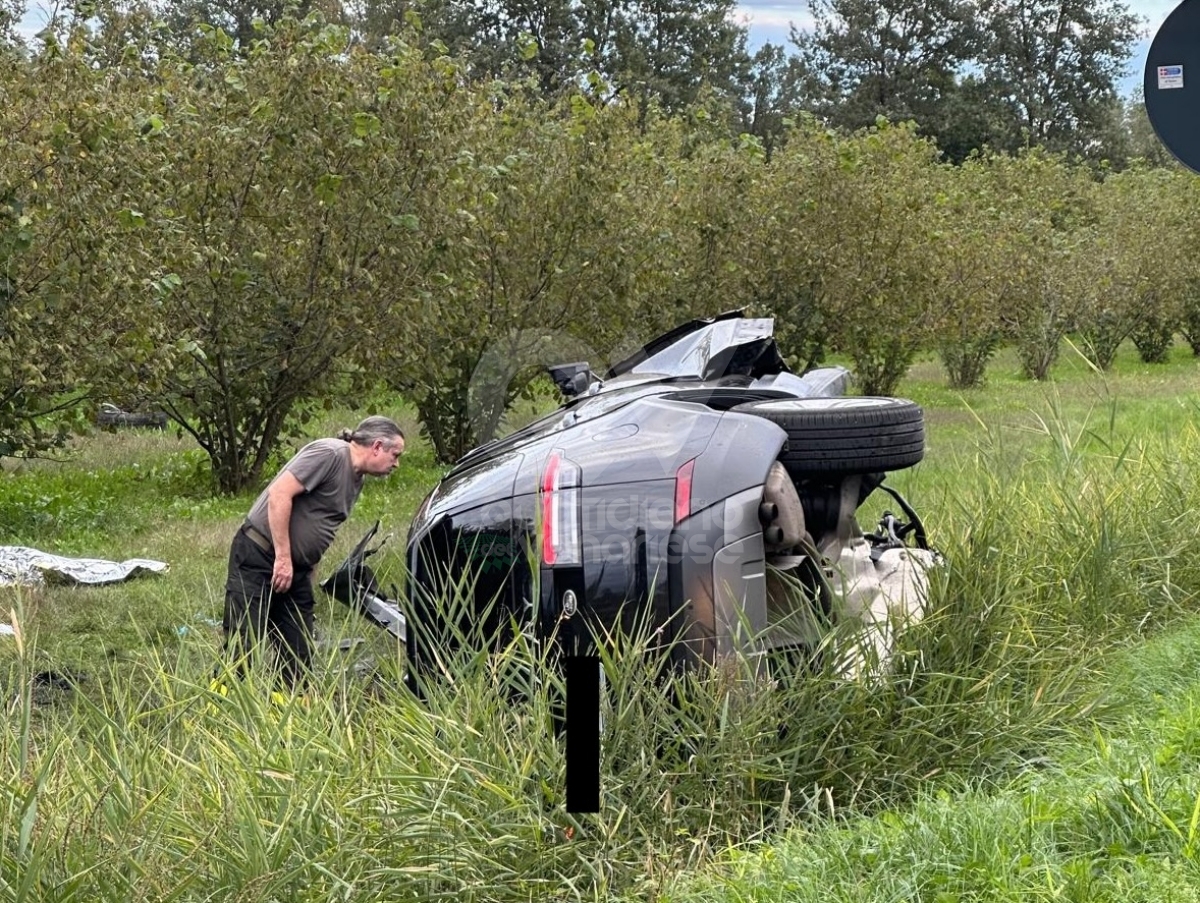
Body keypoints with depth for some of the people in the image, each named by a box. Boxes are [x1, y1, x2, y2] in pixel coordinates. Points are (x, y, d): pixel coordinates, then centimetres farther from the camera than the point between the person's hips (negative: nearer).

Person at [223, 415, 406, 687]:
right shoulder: (329, 453, -14)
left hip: (296, 569, 9)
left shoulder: (356, 480, 15)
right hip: (258, 555, -9)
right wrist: (283, 557, -21)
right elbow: (280, 494, -22)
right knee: (242, 647, -11)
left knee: (299, 656, 4)